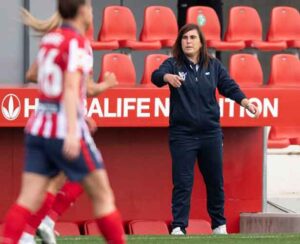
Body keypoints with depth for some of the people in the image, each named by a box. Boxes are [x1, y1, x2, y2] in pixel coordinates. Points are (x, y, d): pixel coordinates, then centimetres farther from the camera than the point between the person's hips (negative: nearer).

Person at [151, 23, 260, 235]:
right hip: (182, 134, -3)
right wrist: (167, 77, -46)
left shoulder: (214, 66, 5)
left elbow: (230, 87, 3)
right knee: (182, 183, -4)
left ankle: (219, 224, 26)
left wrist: (246, 103, -15)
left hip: (211, 133, 3)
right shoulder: (173, 65, -4)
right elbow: (156, 76, -22)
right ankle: (178, 226, 0)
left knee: (215, 181, 12)